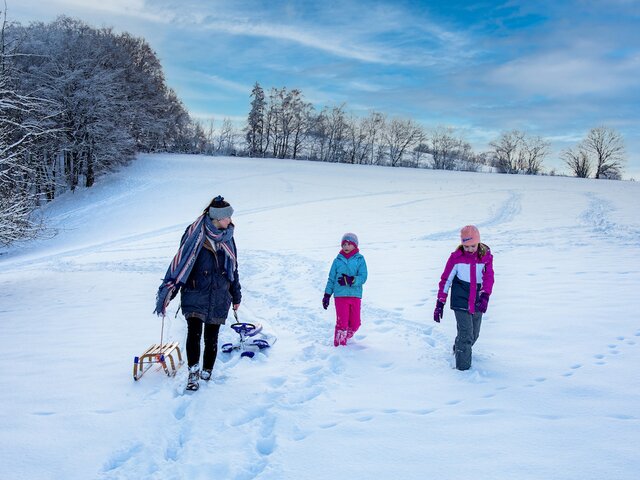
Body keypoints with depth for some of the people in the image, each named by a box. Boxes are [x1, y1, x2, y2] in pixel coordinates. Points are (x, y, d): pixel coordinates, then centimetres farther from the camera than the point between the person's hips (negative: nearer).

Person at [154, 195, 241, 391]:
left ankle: (206, 373, 22)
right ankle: (193, 373, 0)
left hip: (219, 297, 4)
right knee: (194, 332, -15)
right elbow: (180, 262, -8)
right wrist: (167, 291, -13)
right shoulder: (195, 234, -7)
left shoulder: (227, 237, 8)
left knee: (211, 338, 7)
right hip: (195, 294, -3)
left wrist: (236, 295, 20)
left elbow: (233, 268, 17)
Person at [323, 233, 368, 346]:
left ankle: (345, 338, 34)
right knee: (342, 322, -8)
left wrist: (351, 280, -23)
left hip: (355, 295, 1)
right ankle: (339, 344, 8)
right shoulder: (338, 260, 5)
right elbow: (331, 279, 11)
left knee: (355, 324, 7)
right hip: (340, 295, -1)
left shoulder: (360, 259, 2)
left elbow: (363, 277, -7)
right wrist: (327, 295, 9)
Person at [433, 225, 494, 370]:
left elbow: (489, 277, -13)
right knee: (466, 335, -10)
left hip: (477, 303, 4)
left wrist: (485, 296, -30)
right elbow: (446, 279, -4)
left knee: (474, 335, 17)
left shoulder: (486, 256, -3)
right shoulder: (456, 257, -8)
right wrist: (440, 303, -6)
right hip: (461, 302, -3)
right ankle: (463, 368, 2)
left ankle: (458, 349, 46)